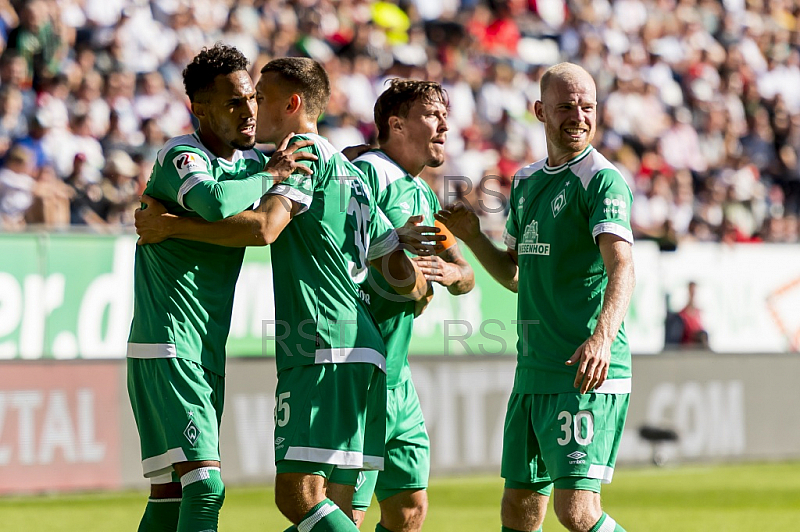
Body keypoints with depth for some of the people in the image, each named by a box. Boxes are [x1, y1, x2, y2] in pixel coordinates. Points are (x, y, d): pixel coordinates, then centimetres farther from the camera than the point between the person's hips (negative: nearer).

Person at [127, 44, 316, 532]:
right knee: (204, 485, -19)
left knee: (172, 492, 10)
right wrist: (269, 175, -17)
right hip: (167, 348, -8)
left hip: (208, 353, 9)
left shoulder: (252, 161, 13)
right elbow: (215, 202, -35)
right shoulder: (181, 156, -12)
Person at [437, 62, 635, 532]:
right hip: (533, 371, 8)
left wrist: (602, 337, -41)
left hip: (588, 375, -8)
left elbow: (622, 268, -24)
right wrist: (472, 237, 8)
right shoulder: (527, 181, 16)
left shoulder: (603, 179, -10)